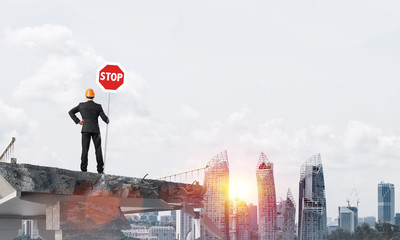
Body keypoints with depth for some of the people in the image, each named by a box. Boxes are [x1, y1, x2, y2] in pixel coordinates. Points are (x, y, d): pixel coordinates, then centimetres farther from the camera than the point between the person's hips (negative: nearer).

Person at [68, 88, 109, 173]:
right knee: (98, 149, 5)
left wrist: (77, 121, 4)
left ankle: (84, 169, -10)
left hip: (85, 129, 0)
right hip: (96, 130, 0)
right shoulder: (98, 106, 2)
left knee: (85, 149, -1)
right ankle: (100, 169, 1)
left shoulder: (81, 105, 5)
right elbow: (104, 118, 0)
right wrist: (108, 121, 22)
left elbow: (71, 112, 5)